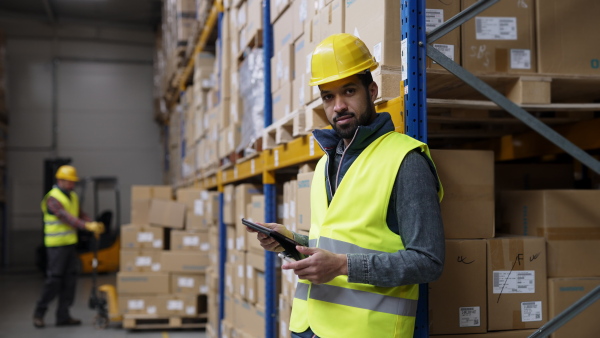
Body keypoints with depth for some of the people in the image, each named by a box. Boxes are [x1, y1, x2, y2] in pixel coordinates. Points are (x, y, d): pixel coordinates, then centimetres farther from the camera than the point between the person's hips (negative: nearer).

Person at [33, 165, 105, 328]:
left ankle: (63, 316, 13)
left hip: (70, 243, 8)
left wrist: (93, 225, -9)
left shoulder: (73, 196, 14)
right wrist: (86, 226, -36)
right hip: (56, 245, -8)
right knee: (54, 279, -5)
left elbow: (80, 215, 11)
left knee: (70, 280, 6)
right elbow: (66, 217, -26)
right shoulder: (53, 198, -14)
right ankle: (39, 313, 11)